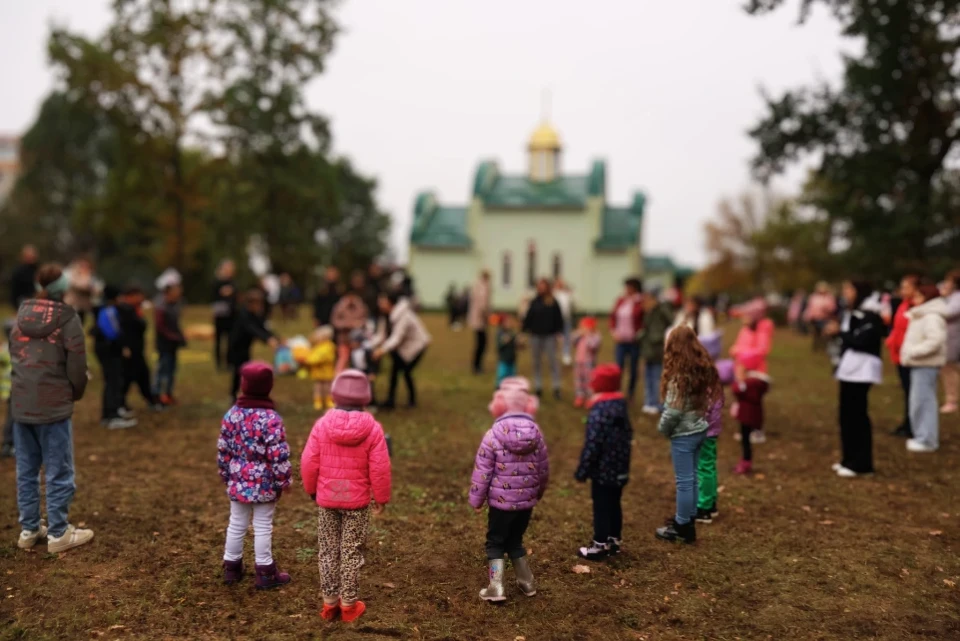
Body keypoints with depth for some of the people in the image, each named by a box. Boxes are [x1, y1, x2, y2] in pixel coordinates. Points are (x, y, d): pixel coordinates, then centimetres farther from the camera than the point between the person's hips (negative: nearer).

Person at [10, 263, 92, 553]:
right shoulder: (67, 319, -11)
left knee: (26, 471, 14)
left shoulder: (20, 318, 7)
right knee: (58, 473, 3)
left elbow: (14, 357, 15)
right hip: (54, 406, -6)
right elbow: (77, 365, -9)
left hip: (21, 405, 6)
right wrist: (76, 393, 9)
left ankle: (29, 530, 23)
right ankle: (58, 534, 10)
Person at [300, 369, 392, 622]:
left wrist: (312, 490, 13)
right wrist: (381, 498, 2)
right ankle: (349, 604, 18)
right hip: (357, 502, -1)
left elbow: (308, 463, -4)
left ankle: (330, 602, 23)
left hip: (327, 500, 1)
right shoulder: (372, 428, -12)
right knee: (351, 553, 10)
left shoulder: (323, 424, -9)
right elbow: (380, 468, -12)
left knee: (328, 551, 14)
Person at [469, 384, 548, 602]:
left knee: (495, 542, 10)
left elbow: (482, 471, -12)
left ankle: (496, 588, 4)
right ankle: (527, 583, 26)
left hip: (500, 500, -4)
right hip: (526, 501, 4)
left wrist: (476, 500, -1)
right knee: (515, 541, 22)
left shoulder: (494, 434, -13)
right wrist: (538, 493, 24)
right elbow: (543, 469, 8)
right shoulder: (536, 433, 0)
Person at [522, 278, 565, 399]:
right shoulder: (534, 302, 4)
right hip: (535, 336, 3)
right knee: (537, 362, 9)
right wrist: (526, 330, 0)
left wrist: (559, 333, -7)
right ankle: (538, 387, 18)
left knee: (553, 361, -3)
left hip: (550, 336, -3)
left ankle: (556, 387, 2)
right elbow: (528, 317, 5)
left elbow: (559, 318, -2)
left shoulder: (553, 302, -2)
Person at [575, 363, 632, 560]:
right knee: (614, 504, 19)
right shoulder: (621, 406, 5)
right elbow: (628, 435, 14)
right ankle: (614, 540, 30)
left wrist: (582, 471, -14)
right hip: (620, 468, 8)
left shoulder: (598, 412, -23)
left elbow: (592, 444, -22)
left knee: (601, 507, 2)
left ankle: (600, 546, 11)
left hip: (603, 470, -8)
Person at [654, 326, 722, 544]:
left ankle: (683, 528, 12)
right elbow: (709, 398, 4)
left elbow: (673, 410, -20)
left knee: (684, 481, 2)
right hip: (700, 429, 8)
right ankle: (688, 518, 31)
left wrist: (663, 429, -4)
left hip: (683, 434, -8)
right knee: (692, 477, 19)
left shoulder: (679, 375, -20)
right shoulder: (704, 369, 3)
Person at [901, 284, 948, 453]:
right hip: (919, 364, 11)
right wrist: (908, 352, 11)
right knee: (920, 401, 15)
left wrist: (913, 352, -25)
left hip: (926, 365, -11)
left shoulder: (932, 317, -16)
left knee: (923, 401, -8)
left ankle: (926, 440, -4)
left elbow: (936, 340, -28)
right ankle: (923, 436, 22)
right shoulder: (922, 315, 17)